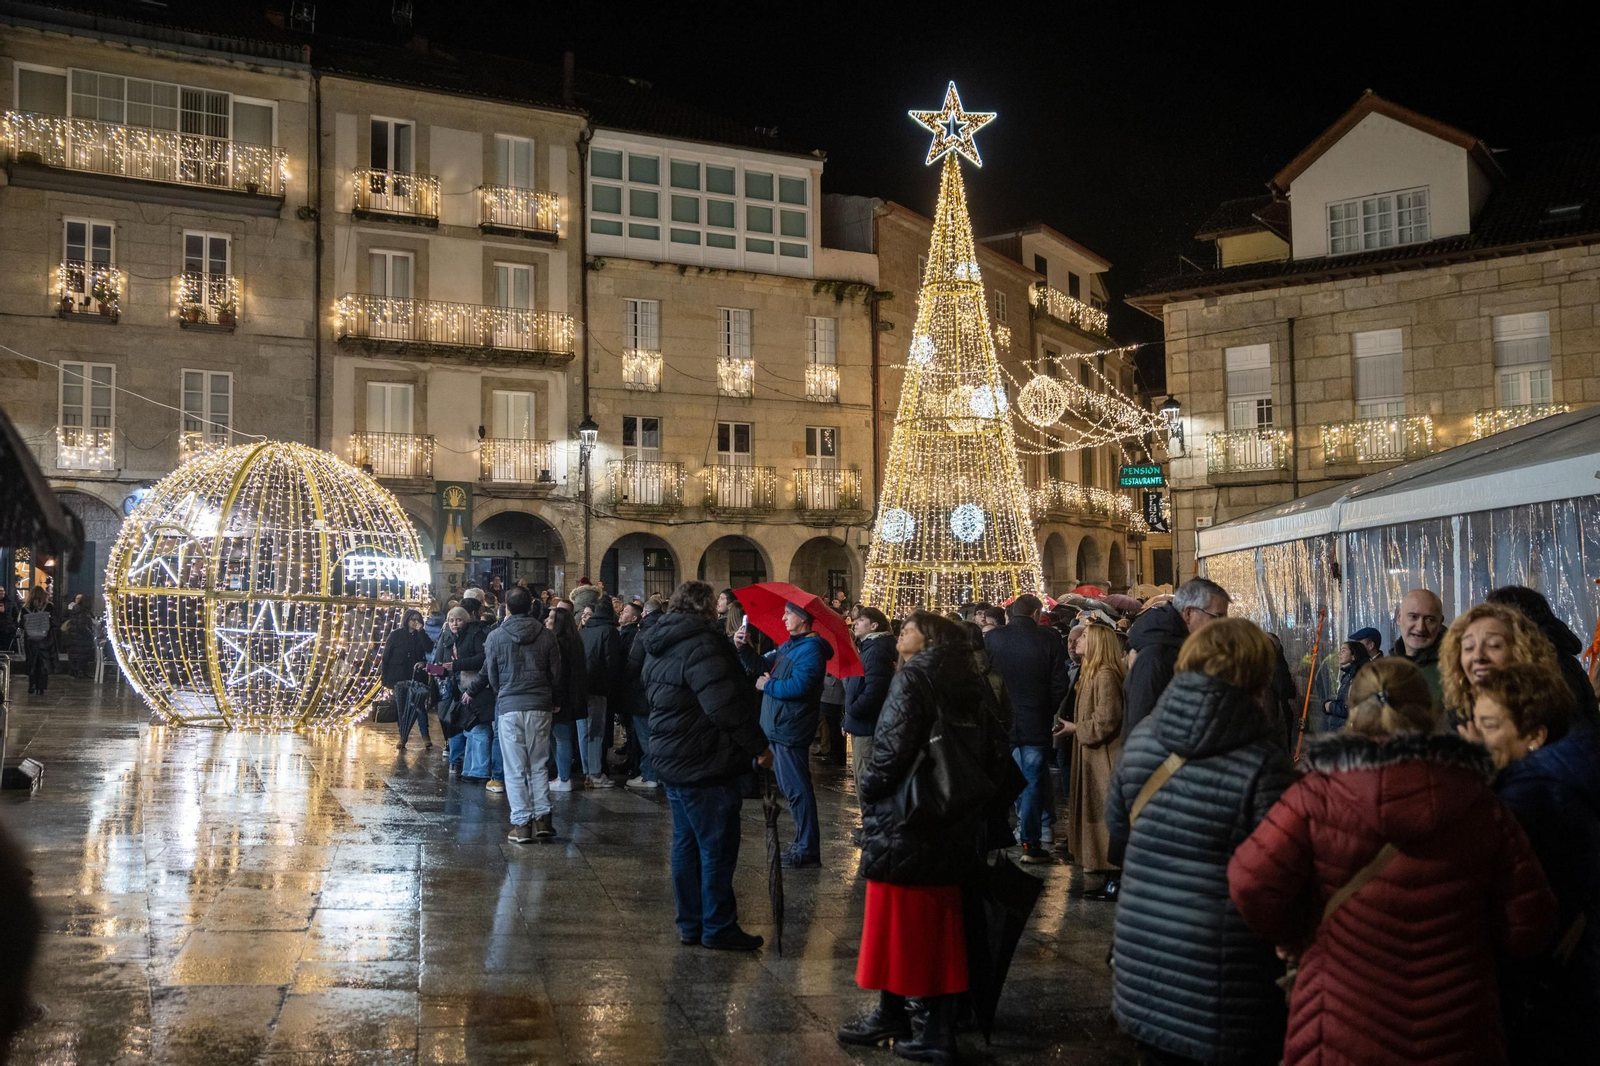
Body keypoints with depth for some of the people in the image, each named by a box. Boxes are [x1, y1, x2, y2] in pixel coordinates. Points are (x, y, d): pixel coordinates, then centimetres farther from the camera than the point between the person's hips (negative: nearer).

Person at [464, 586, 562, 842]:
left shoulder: (496, 637, -3)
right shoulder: (547, 636, 1)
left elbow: (492, 676, 3)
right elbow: (556, 674, 5)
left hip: (509, 707, -2)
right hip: (541, 706, 2)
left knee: (515, 769, 3)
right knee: (538, 766, 12)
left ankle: (521, 823, 2)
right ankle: (542, 818, 8)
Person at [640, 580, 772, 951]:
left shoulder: (659, 649, 12)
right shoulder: (701, 646, -20)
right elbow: (725, 705, -26)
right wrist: (758, 745, -18)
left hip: (673, 760, 10)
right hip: (705, 764, -10)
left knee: (687, 844, 15)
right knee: (718, 848, 0)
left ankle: (690, 924, 22)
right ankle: (718, 928, 7)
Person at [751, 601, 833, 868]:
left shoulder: (811, 648, -15)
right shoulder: (790, 645, 16)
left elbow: (799, 686, -25)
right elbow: (764, 665, 14)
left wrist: (768, 686, -13)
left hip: (790, 730, -10)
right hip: (779, 727, 10)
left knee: (796, 789, -7)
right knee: (790, 787, 16)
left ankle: (808, 850, -3)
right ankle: (803, 842, 25)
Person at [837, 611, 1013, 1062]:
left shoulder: (913, 678, -12)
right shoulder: (973, 684, 9)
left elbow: (892, 748, -19)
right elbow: (996, 753, 8)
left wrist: (868, 793, -4)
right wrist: (978, 808, 15)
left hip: (905, 822, -7)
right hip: (958, 827, 7)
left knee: (898, 921, 7)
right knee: (940, 923, 12)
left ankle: (891, 1016, 19)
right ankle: (939, 1028, 15)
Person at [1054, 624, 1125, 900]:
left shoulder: (1105, 675, -19)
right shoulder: (1095, 673, 14)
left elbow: (1106, 720, -23)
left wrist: (1076, 728, -13)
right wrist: (1074, 727, 9)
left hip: (1103, 757, -11)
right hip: (1095, 754, 11)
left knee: (1106, 817, -6)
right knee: (1099, 814, 13)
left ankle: (1114, 881, -1)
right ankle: (1110, 874, 19)